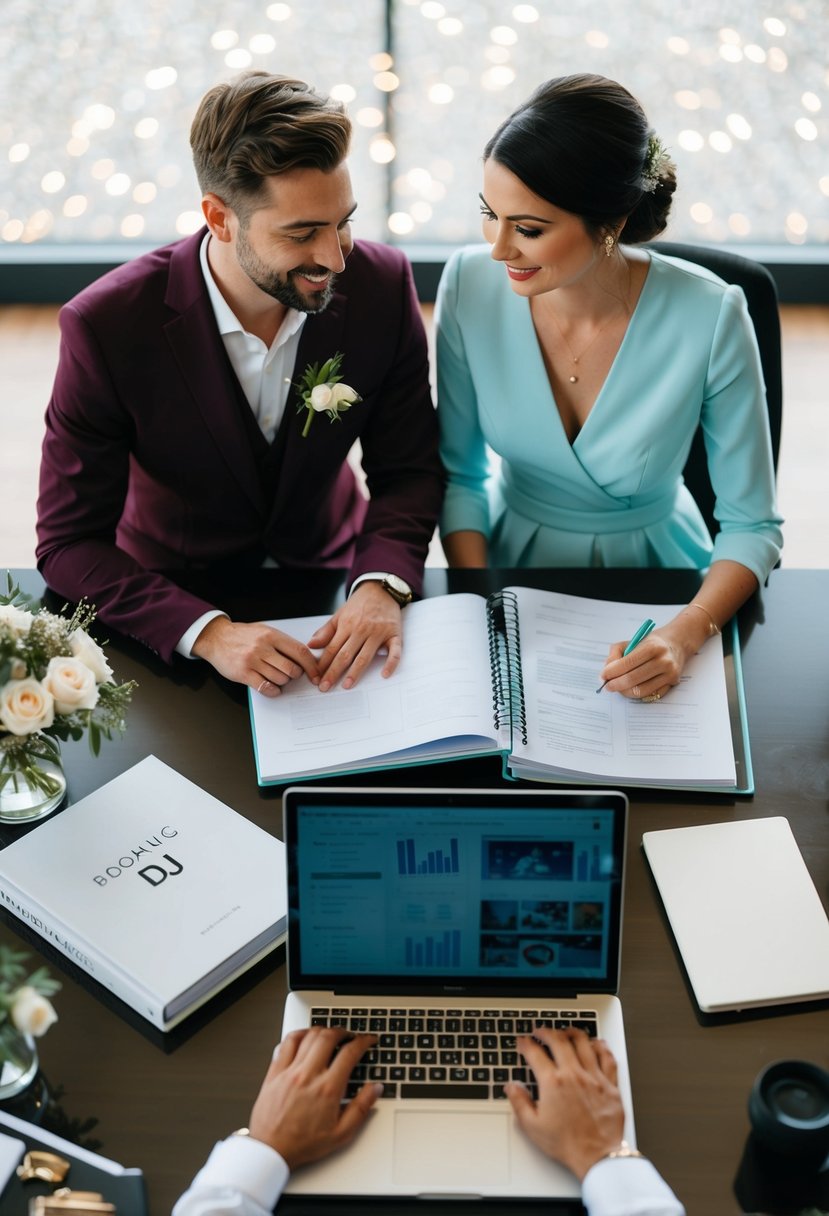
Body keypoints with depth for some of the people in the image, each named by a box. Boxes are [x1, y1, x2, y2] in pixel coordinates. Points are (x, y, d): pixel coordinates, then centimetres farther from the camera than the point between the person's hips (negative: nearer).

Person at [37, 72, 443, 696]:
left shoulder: (382, 285, -14)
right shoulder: (105, 326, -23)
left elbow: (408, 470, -5)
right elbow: (70, 542, -18)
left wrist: (382, 584, -26)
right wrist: (209, 632, -34)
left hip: (329, 578, 2)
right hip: (177, 596, -2)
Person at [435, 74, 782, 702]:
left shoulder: (710, 316, -21)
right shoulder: (470, 284, -14)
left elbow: (752, 524, -12)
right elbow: (461, 473, -2)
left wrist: (686, 634, -28)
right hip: (512, 559, 2)